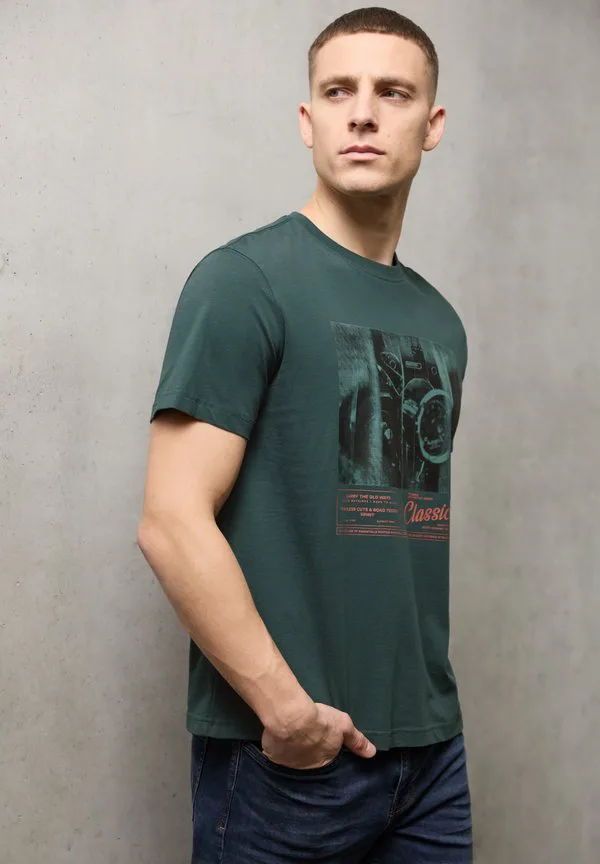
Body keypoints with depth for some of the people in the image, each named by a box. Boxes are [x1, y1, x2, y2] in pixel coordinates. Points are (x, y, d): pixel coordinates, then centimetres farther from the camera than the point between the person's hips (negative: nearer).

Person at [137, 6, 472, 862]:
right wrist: (288, 711, -15)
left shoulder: (440, 321, 10)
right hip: (288, 758, -6)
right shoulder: (246, 279, -10)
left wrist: (427, 699, 7)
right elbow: (171, 521, -16)